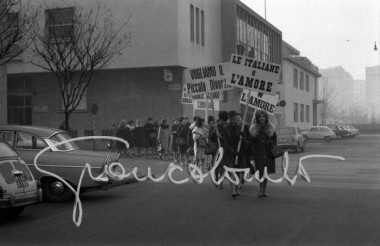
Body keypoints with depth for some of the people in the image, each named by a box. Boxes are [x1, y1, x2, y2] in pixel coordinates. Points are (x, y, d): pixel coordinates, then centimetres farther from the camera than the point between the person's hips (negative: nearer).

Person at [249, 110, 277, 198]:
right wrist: (252, 155, -1)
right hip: (258, 152, -1)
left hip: (268, 152, 2)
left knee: (267, 171, 4)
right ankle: (261, 190, 1)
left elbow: (274, 139, 10)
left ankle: (264, 190, 14)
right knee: (261, 171, -8)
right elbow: (251, 142, 4)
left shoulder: (271, 127, 6)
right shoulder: (253, 129, 3)